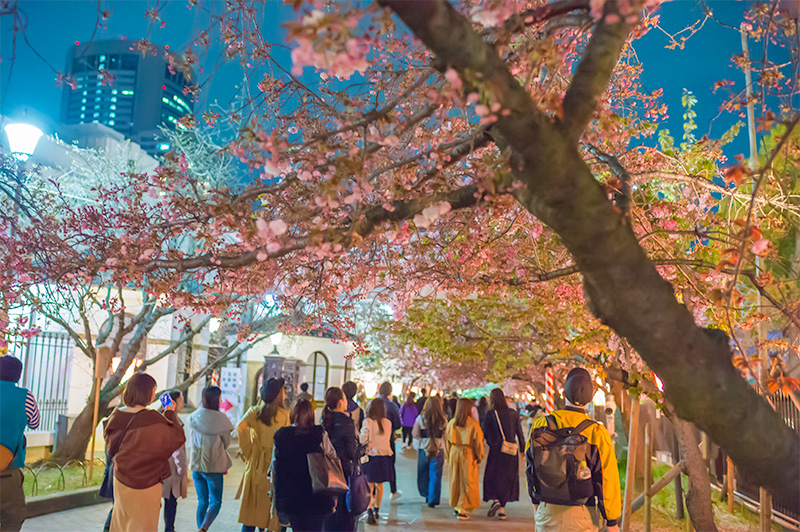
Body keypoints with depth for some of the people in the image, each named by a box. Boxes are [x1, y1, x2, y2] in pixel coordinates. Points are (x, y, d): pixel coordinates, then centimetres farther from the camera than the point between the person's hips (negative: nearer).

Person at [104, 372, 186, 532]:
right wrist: (171, 414, -2)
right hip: (147, 482, -6)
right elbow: (178, 438, -13)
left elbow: (111, 447, 9)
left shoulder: (117, 416, -5)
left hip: (120, 481, 6)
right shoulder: (153, 420, -25)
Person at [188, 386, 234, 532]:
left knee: (202, 502, 17)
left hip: (196, 465, 4)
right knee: (215, 502, 4)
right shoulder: (220, 418, -12)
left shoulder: (193, 417, 0)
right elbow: (226, 442, -2)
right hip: (213, 466, -4)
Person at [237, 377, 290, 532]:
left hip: (256, 463, 2)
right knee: (273, 508, 8)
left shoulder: (255, 411, 0)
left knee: (251, 507, 10)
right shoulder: (284, 415, -6)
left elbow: (241, 427, -15)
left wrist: (247, 451, -6)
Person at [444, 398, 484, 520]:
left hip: (454, 454, 4)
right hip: (468, 455, -4)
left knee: (455, 481, 16)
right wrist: (479, 458, 2)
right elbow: (478, 441, -9)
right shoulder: (473, 424, -10)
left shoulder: (451, 423, 0)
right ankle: (462, 509, 1)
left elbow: (446, 441, 6)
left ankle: (456, 506, 25)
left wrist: (447, 458, 16)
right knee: (467, 482, 4)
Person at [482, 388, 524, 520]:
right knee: (507, 478, 13)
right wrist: (523, 450, 12)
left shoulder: (490, 414, -8)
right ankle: (502, 510, 15)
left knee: (492, 477, 10)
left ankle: (495, 500, -13)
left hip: (496, 450, -3)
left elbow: (485, 433, -6)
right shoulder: (513, 413, 0)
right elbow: (520, 433, 4)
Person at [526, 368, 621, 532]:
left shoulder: (541, 425, -4)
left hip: (546, 512, 3)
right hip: (581, 515, -2)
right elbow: (607, 480, -9)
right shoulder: (597, 433, -13)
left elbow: (531, 467, 7)